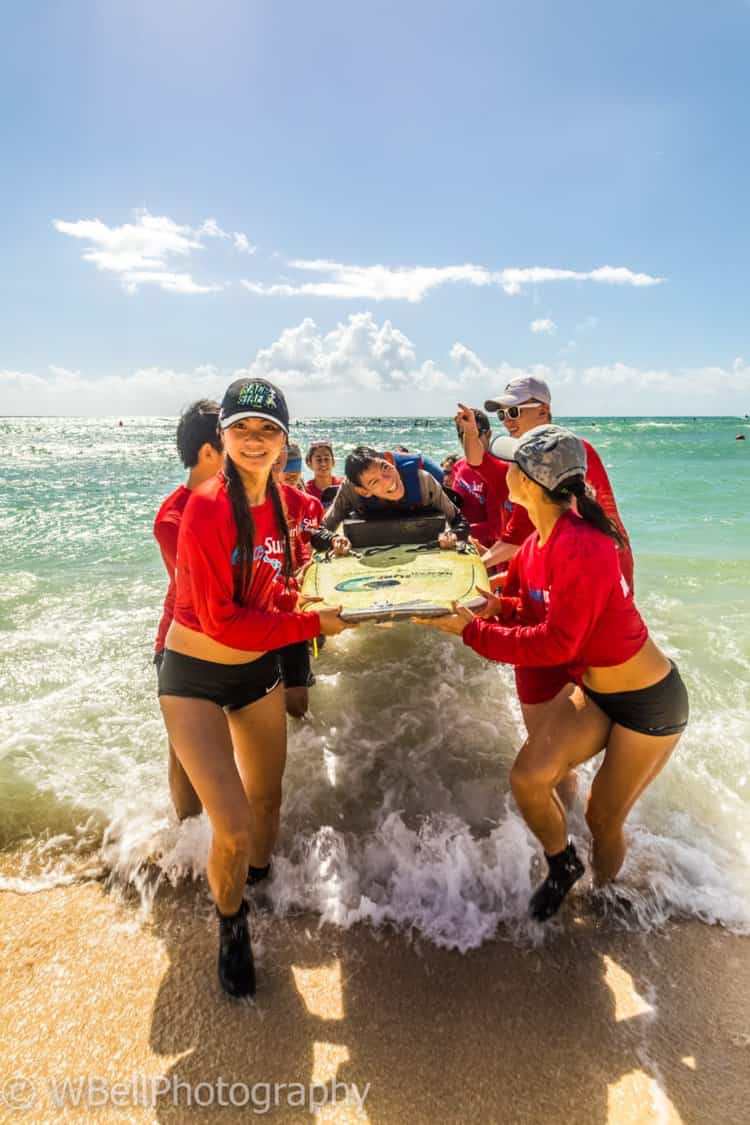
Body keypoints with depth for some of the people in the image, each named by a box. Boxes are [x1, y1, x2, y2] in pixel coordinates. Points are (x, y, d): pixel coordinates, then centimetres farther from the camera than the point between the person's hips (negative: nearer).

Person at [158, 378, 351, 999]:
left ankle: (262, 888, 50)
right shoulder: (207, 508, -23)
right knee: (234, 830, -7)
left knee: (267, 802, 20)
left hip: (260, 669, 6)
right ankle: (231, 925, 25)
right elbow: (221, 620, -25)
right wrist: (314, 624, -21)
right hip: (195, 678, -6)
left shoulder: (281, 502, -4)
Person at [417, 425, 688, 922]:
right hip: (592, 690, 7)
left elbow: (555, 643, -28)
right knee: (529, 777, -4)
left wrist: (474, 630, -24)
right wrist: (499, 607, -13)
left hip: (649, 701, -7)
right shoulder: (539, 542, -3)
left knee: (603, 818, 9)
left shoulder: (581, 546, -31)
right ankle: (563, 866, 26)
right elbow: (538, 610, 8)